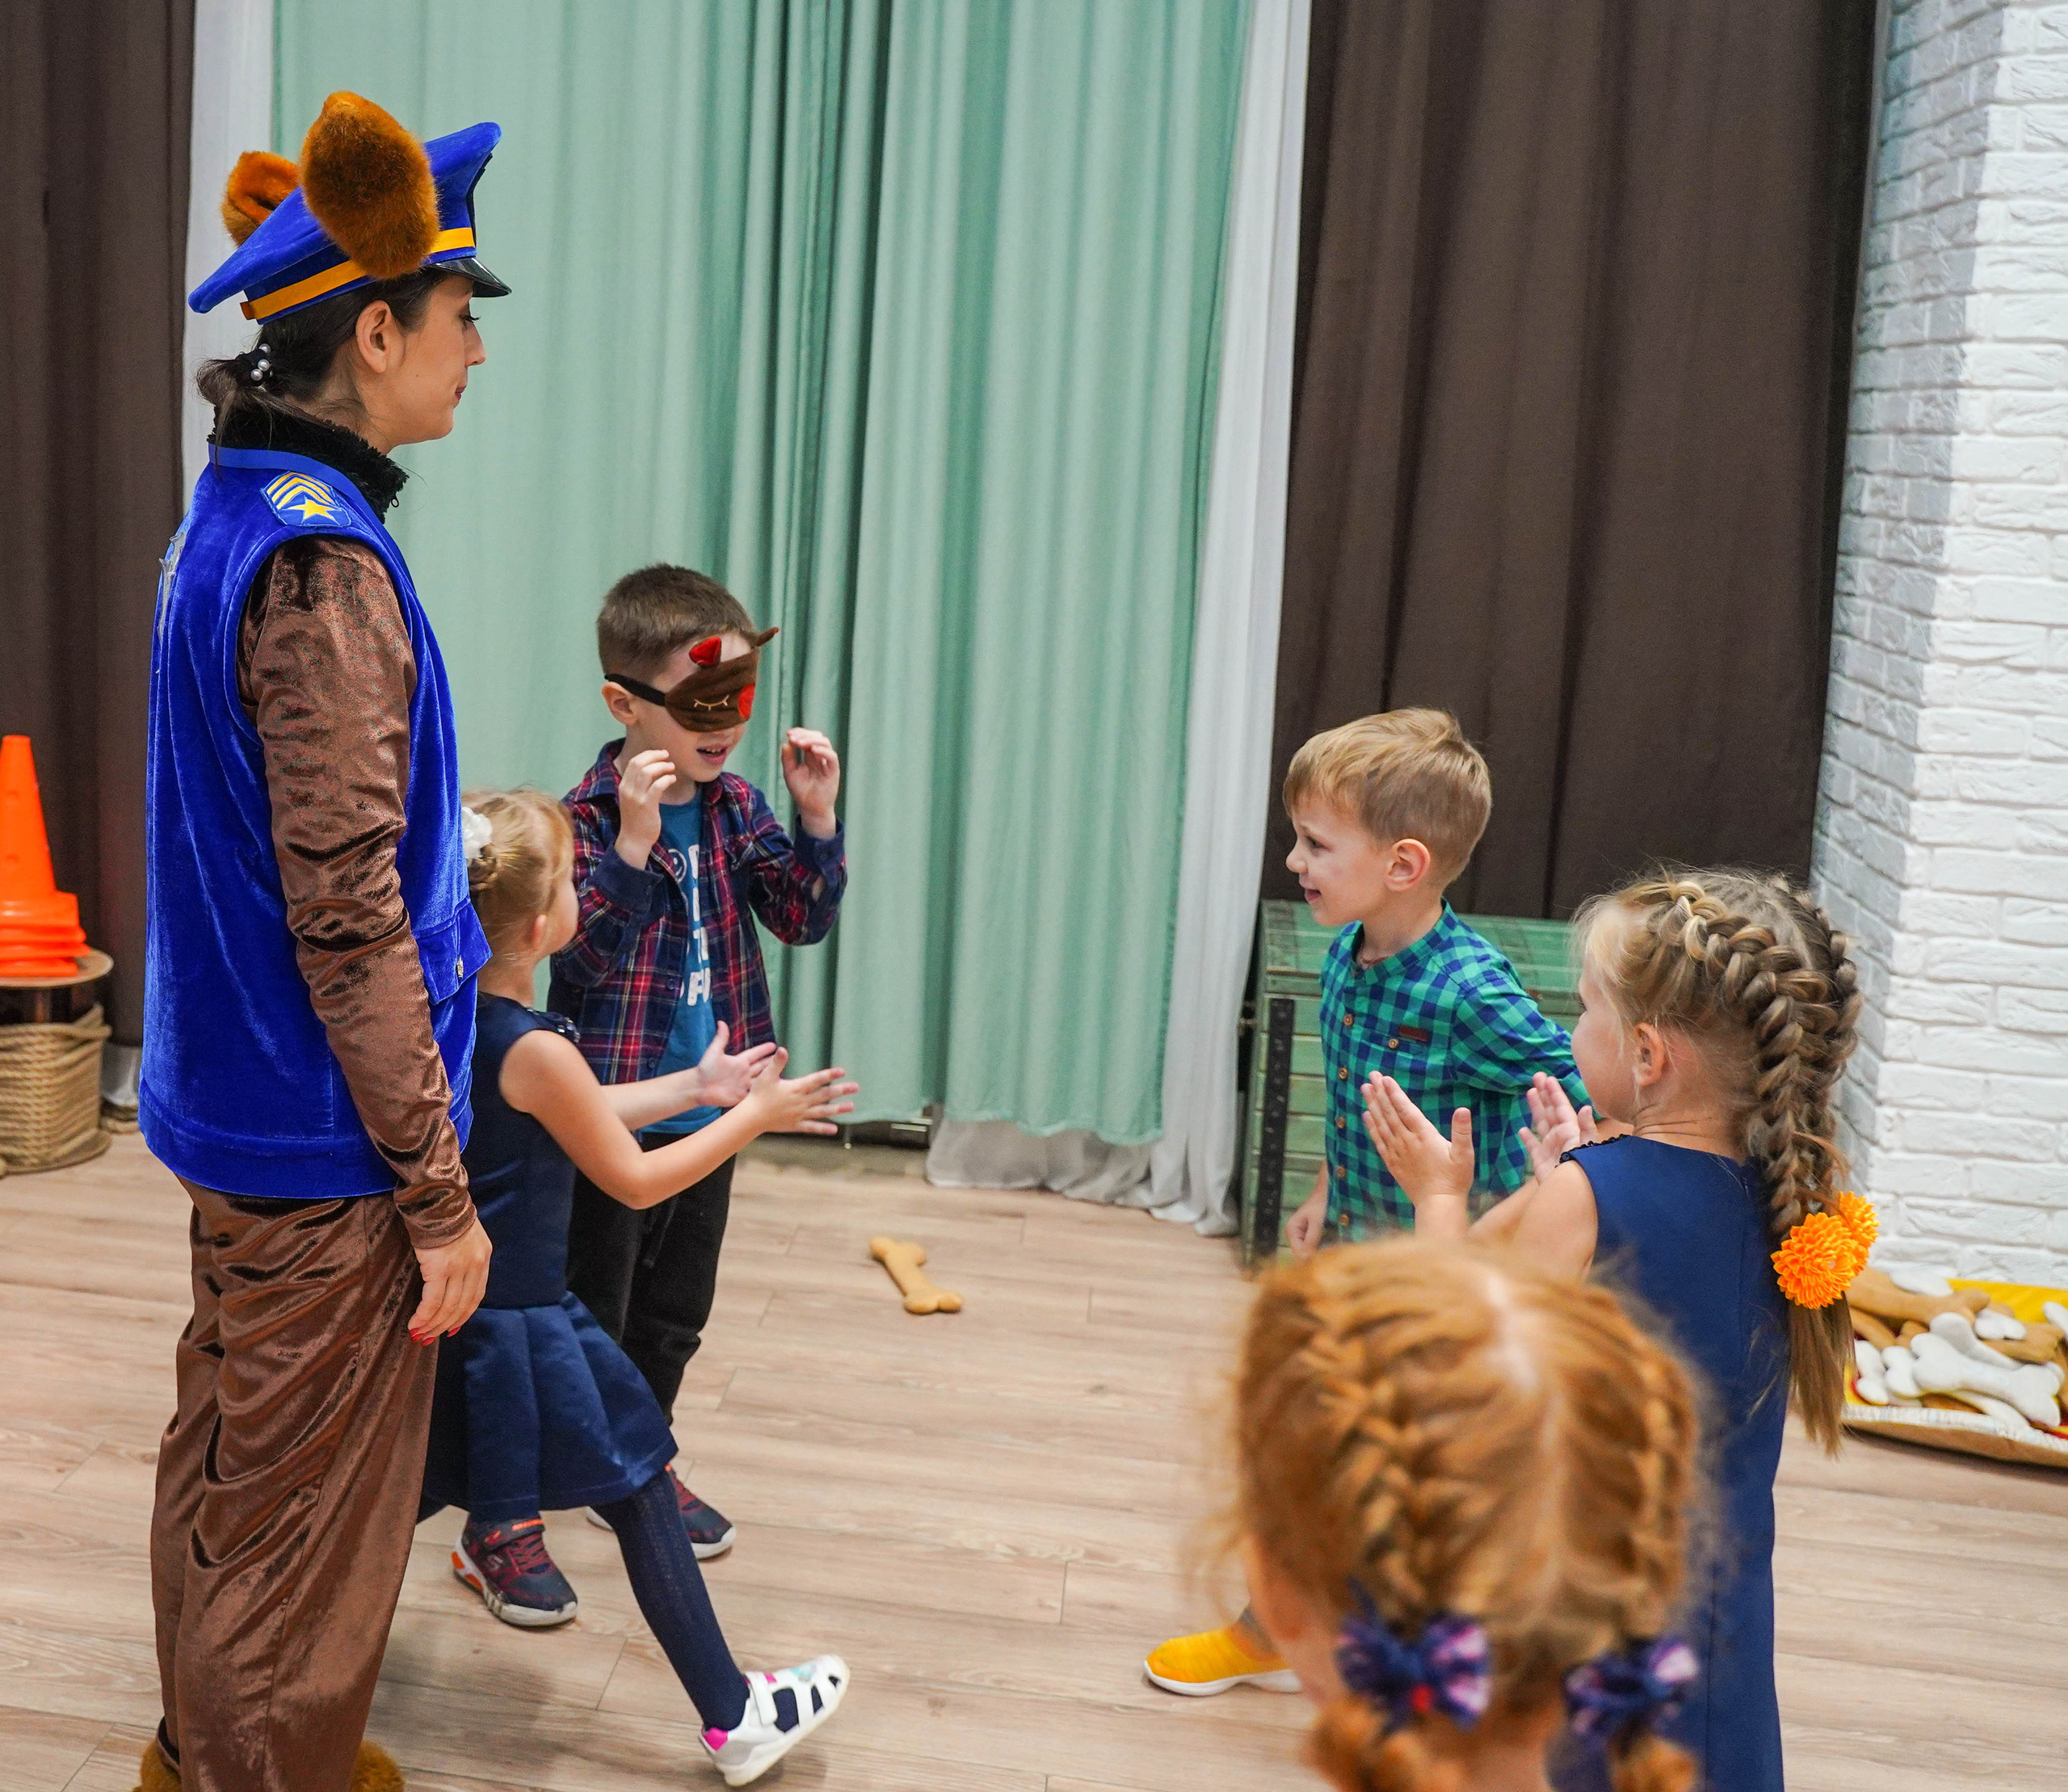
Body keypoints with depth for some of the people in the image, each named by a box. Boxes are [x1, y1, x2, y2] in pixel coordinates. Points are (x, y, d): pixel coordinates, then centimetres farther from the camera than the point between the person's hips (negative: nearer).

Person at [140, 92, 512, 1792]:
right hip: (321, 1148, -10)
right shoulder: (320, 557, -22)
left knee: (225, 1456, 25)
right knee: (309, 1522, 6)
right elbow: (345, 918, -24)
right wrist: (442, 1195, -19)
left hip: (231, 1098, 10)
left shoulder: (236, 518, 7)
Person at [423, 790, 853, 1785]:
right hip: (516, 1328, -8)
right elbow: (635, 1181, -12)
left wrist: (691, 1086, 16)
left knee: (408, 1496, 22)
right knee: (642, 1503, 4)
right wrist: (752, 1116, -4)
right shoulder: (535, 1051, -23)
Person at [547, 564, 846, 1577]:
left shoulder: (736, 807, 1)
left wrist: (817, 819, -12)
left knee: (675, 1313, 20)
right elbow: (585, 956, -26)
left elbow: (802, 920, 2)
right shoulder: (588, 819, -17)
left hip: (708, 1114, 6)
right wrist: (632, 846, -37)